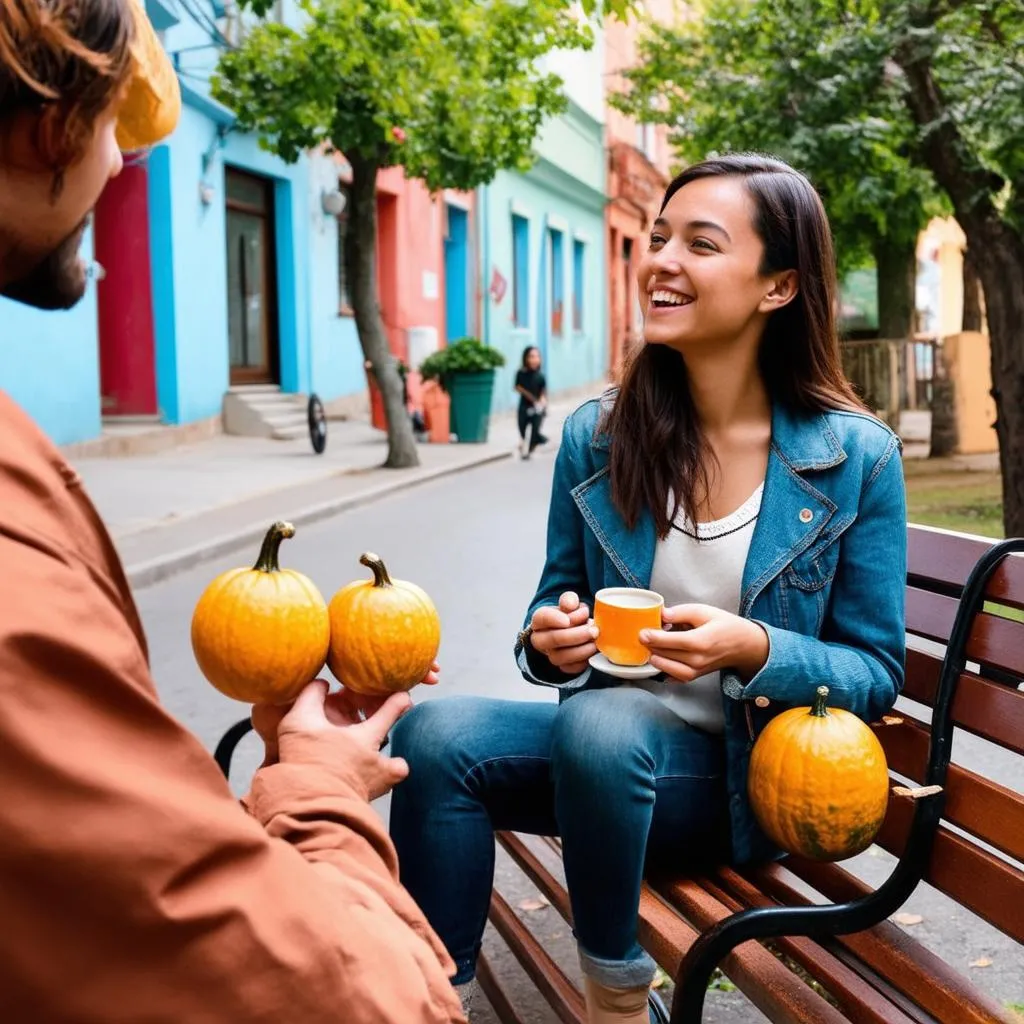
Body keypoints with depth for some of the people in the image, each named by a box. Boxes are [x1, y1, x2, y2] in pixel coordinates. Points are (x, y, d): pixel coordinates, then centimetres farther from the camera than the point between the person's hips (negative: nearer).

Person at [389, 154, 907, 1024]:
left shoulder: (856, 457, -10)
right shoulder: (595, 436, -2)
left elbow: (875, 674, -5)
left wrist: (752, 650, -24)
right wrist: (549, 640, -15)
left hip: (751, 773, -3)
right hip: (605, 745, 3)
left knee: (601, 723, -34)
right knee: (435, 735, -25)